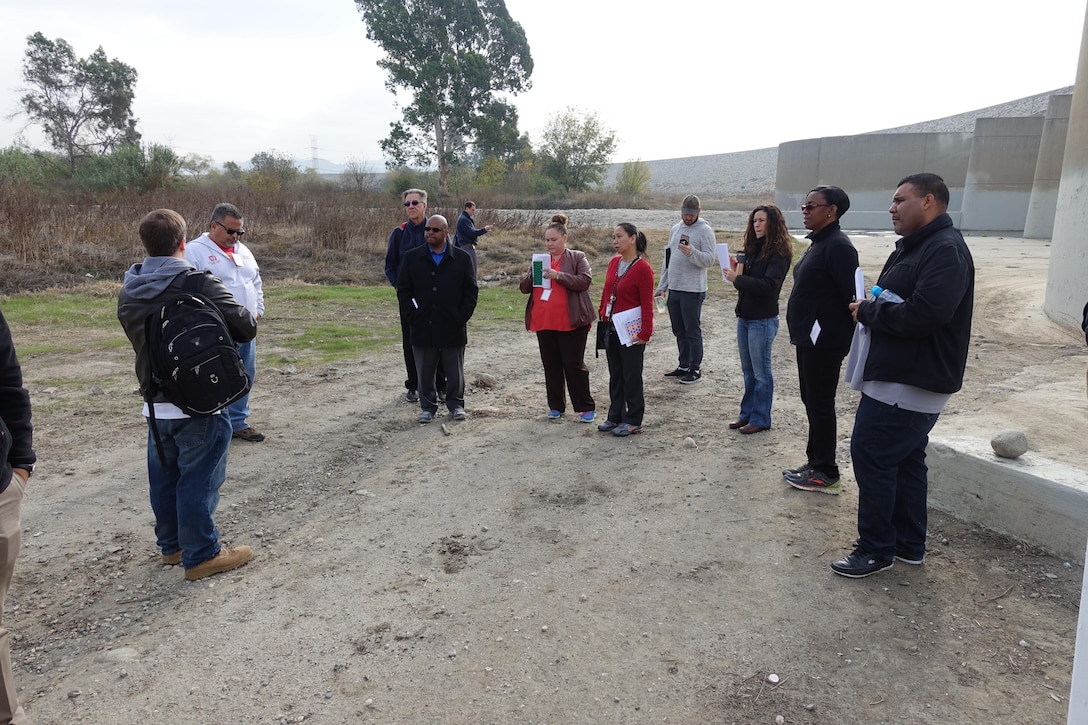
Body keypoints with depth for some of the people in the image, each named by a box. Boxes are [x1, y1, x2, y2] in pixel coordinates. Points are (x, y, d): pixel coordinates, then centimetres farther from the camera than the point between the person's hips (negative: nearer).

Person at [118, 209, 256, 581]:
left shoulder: (128, 293, 4)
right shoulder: (200, 283, -16)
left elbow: (139, 339, 12)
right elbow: (246, 328, -16)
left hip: (156, 404, 6)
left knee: (164, 477, 18)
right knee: (199, 479, 3)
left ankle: (171, 545, 33)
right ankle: (202, 554, 13)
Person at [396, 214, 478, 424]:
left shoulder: (462, 258, 1)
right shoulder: (412, 257, 3)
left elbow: (471, 291, 2)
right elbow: (403, 289, 5)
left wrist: (462, 317, -6)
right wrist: (411, 316, -4)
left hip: (452, 328, -1)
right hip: (422, 327, 1)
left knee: (455, 372, 10)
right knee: (424, 372, 8)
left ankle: (456, 404, 26)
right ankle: (428, 406, 22)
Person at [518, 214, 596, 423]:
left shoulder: (577, 257, 1)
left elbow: (584, 281, -14)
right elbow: (524, 287, 13)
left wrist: (558, 275, -23)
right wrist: (532, 275, -9)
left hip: (570, 322, -5)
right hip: (544, 322, 5)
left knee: (574, 365, -1)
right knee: (551, 365, 11)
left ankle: (586, 407, 10)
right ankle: (556, 406, 23)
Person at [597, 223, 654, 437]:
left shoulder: (643, 268, -14)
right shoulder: (614, 263, 8)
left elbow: (647, 304, -15)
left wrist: (645, 332, -18)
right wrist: (602, 316, 10)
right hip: (611, 329, 7)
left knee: (631, 376, 3)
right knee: (615, 374, 15)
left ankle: (633, 421, 14)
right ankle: (615, 416, 26)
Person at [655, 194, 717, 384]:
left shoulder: (705, 230, -7)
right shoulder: (675, 229, 14)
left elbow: (710, 259, -15)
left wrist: (692, 253, -32)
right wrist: (662, 286, 15)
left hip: (693, 290, -7)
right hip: (674, 289, 7)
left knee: (693, 331, -2)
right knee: (679, 331, 13)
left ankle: (695, 369, 6)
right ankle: (684, 366, 24)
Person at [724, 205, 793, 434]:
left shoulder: (779, 253, -13)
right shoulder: (752, 249, 9)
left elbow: (768, 285, -23)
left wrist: (737, 278, -21)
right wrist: (736, 272, -8)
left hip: (763, 320, -8)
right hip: (744, 317, 8)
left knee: (761, 372, 3)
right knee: (748, 371, 16)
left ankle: (760, 419, 14)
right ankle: (747, 414, 27)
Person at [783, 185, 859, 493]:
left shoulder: (838, 246, -17)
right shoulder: (819, 243, 14)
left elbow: (852, 297, -22)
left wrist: (849, 342, -22)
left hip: (824, 341, -10)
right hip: (808, 338, 10)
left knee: (820, 405, -2)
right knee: (812, 401, 17)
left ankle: (825, 474, 9)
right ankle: (815, 462, 29)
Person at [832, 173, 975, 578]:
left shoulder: (946, 250, -17)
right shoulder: (914, 247, 16)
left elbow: (924, 314, -29)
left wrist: (868, 311, -15)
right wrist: (869, 310, 0)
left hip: (909, 385, -11)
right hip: (904, 379, 11)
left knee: (871, 455, -6)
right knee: (905, 461, 16)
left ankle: (876, 549, 6)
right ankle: (908, 545, 28)